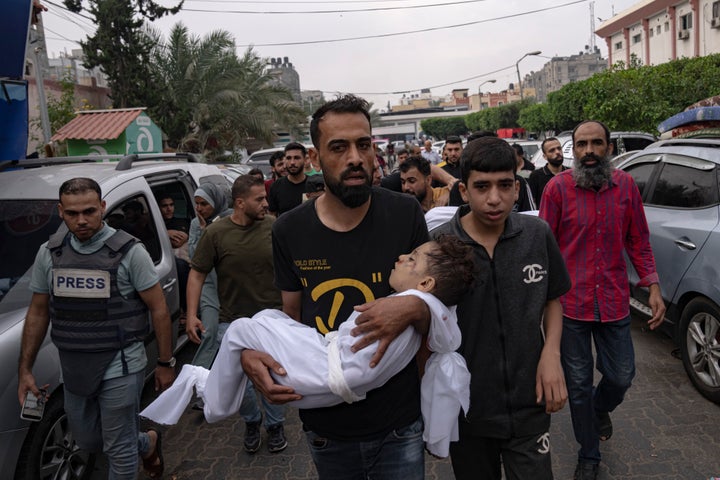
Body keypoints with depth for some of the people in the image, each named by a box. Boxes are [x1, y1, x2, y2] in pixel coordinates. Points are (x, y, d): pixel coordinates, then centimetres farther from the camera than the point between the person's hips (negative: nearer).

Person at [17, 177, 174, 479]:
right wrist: (24, 369, 9)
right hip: (74, 369, 6)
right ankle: (148, 443, 48)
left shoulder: (129, 251, -13)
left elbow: (159, 309, -8)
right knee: (88, 441, 22)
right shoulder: (49, 253, 1)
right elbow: (38, 312, 10)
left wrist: (166, 363, -7)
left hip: (120, 367, -5)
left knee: (119, 450, 5)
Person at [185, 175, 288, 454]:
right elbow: (197, 274, -4)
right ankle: (251, 422, 40)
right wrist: (192, 314, -11)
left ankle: (275, 425, 35)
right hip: (233, 320, 0)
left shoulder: (275, 227, -7)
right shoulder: (216, 233, -9)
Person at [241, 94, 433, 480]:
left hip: (398, 424, -1)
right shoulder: (290, 231, -7)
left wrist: (414, 308, -25)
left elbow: (434, 312, -2)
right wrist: (253, 354, -14)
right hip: (325, 425, 2)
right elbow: (291, 319, 5)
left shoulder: (404, 214, -11)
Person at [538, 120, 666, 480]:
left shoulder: (625, 186, 0)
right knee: (579, 384, 11)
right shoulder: (558, 187, -9)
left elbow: (638, 241, 7)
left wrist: (653, 287, 1)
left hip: (614, 302, 2)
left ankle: (600, 408, 50)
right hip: (570, 304, -2)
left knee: (621, 376, 13)